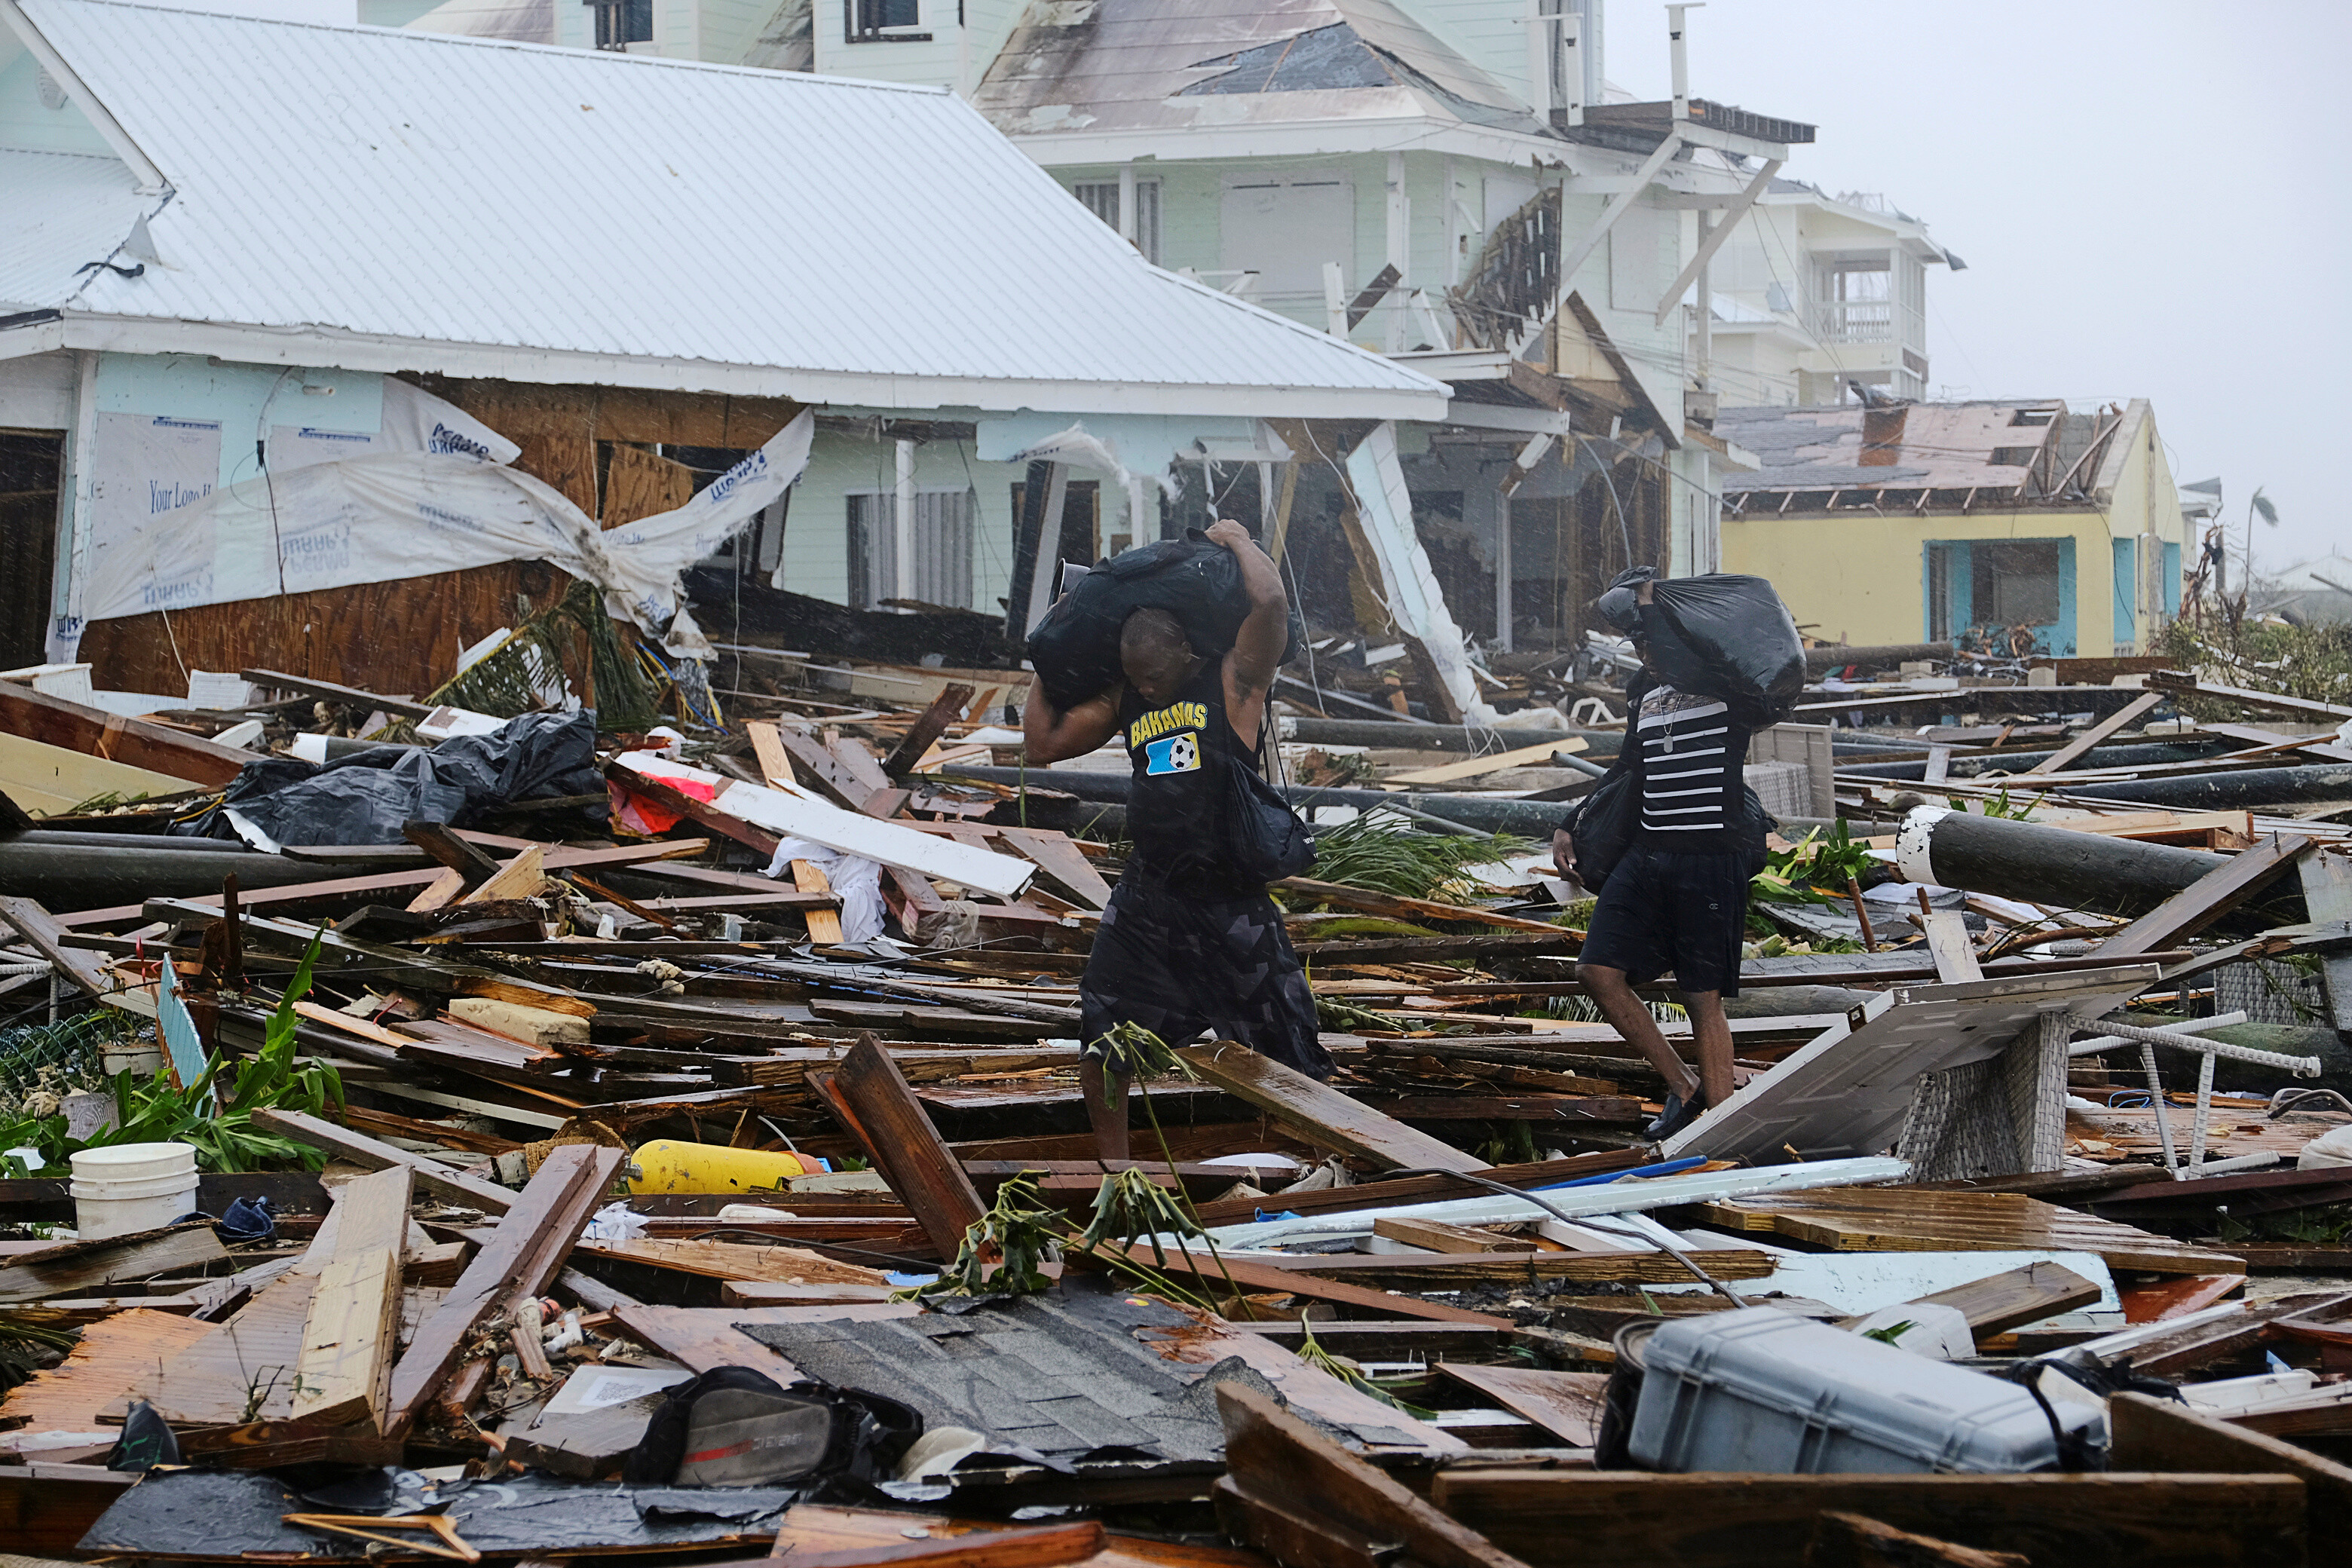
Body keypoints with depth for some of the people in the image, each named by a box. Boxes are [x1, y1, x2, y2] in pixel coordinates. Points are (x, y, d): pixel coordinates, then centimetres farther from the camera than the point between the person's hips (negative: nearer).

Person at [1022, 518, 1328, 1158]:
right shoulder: (1124, 701, 11)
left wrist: (1237, 540, -5)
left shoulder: (1234, 681, -5)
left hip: (1229, 901, -5)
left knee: (1290, 1055, 2)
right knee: (1100, 1046, 4)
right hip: (1146, 898, 5)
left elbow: (1272, 602, -21)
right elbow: (1043, 742, 18)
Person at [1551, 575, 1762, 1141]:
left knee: (1703, 998, -4)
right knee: (1599, 972, -3)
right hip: (1648, 853, 7)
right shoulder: (1642, 691, 17)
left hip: (1714, 857, -7)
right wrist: (1570, 828, 21)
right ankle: (1684, 1087, 13)